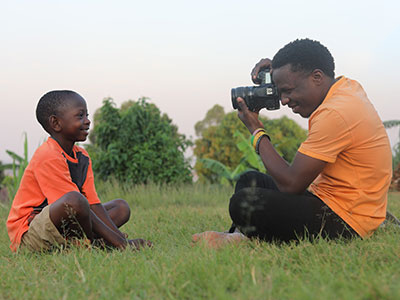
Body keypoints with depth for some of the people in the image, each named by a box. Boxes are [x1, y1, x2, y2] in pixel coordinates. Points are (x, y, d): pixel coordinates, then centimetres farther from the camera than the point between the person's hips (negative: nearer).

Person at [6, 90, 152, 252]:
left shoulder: (82, 157, 10)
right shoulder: (48, 157, -19)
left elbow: (93, 204, 3)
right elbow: (76, 204, -24)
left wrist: (119, 237, -12)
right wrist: (120, 244, -25)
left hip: (63, 231, 10)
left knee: (121, 207, 10)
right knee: (75, 200, -37)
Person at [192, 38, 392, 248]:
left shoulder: (336, 114, -26)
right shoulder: (348, 86, 5)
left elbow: (291, 184, -23)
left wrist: (257, 131, -12)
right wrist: (276, 69, 8)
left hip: (343, 223, -11)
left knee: (244, 202, -25)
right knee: (250, 181, 20)